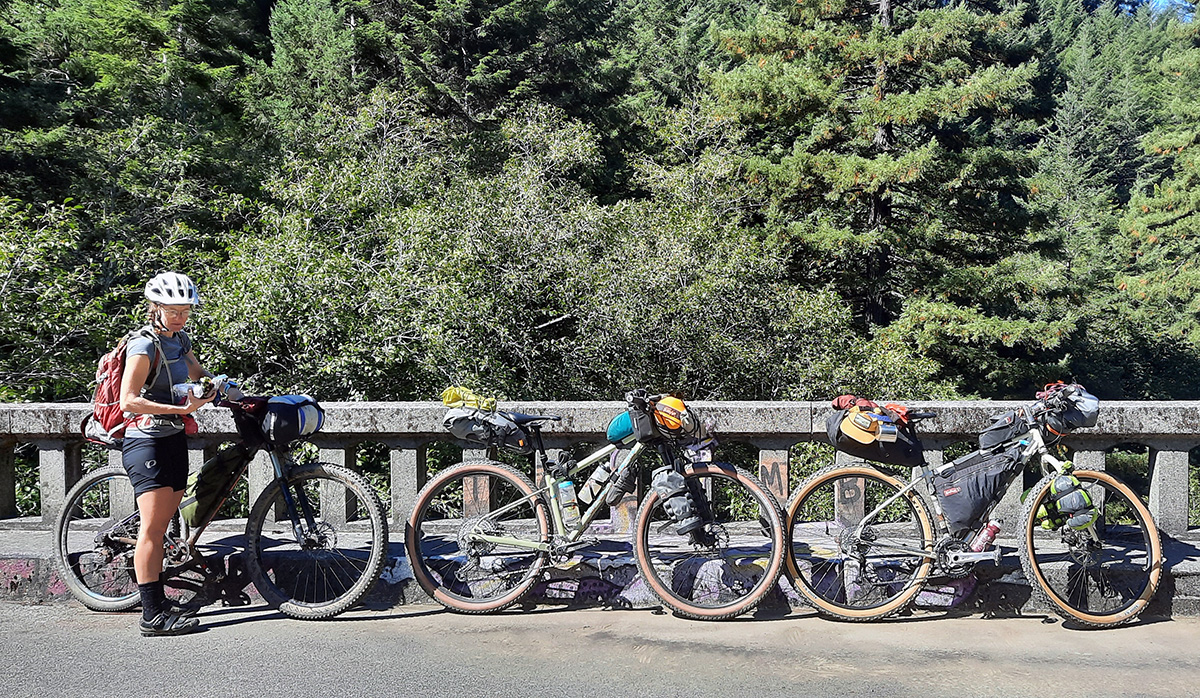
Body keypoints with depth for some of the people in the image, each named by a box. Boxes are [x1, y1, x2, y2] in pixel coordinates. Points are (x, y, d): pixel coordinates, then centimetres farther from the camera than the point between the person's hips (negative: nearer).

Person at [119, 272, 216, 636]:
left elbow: (199, 374, 29)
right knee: (153, 526, -10)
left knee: (163, 524, 12)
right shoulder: (144, 346, -14)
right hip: (147, 442, -8)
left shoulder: (180, 339, 11)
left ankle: (157, 598, 22)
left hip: (174, 439, 8)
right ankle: (152, 616, -8)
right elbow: (128, 401, -22)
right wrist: (181, 408, -27)